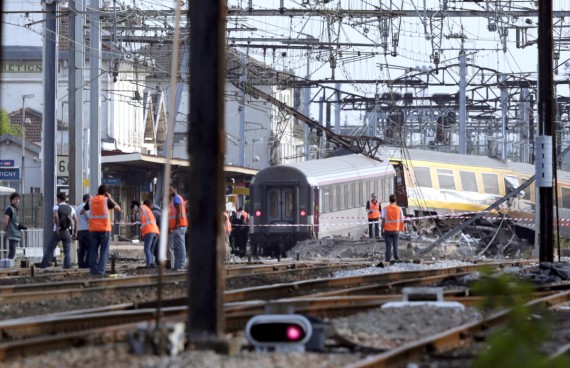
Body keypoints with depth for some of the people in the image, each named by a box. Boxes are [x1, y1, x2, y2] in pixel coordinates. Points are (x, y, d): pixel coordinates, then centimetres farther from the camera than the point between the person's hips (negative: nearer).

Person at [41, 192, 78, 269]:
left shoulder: (56, 207, -1)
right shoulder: (70, 208, 10)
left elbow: (55, 216, -22)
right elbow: (76, 220, 1)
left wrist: (57, 227, -18)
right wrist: (75, 232, 4)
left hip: (57, 232, -2)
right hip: (67, 232, 2)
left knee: (50, 249, 4)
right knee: (67, 251, 4)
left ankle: (44, 265, 2)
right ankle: (67, 265, -8)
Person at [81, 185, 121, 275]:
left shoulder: (91, 201, 7)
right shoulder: (106, 200, -3)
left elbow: (82, 212, 14)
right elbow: (118, 209, 4)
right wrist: (111, 199, 10)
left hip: (93, 229, 3)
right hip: (104, 229, -3)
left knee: (93, 250, 7)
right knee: (104, 251, -1)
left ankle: (93, 270, 3)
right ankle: (101, 270, -9)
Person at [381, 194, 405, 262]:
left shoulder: (385, 209, -5)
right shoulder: (399, 209, -2)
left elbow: (383, 220, -6)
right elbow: (402, 220, 1)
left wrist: (382, 229, 2)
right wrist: (402, 228, 12)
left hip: (387, 230, -1)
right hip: (396, 230, 1)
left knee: (388, 246, 2)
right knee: (395, 245, 11)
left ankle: (388, 259, 1)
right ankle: (396, 258, 13)